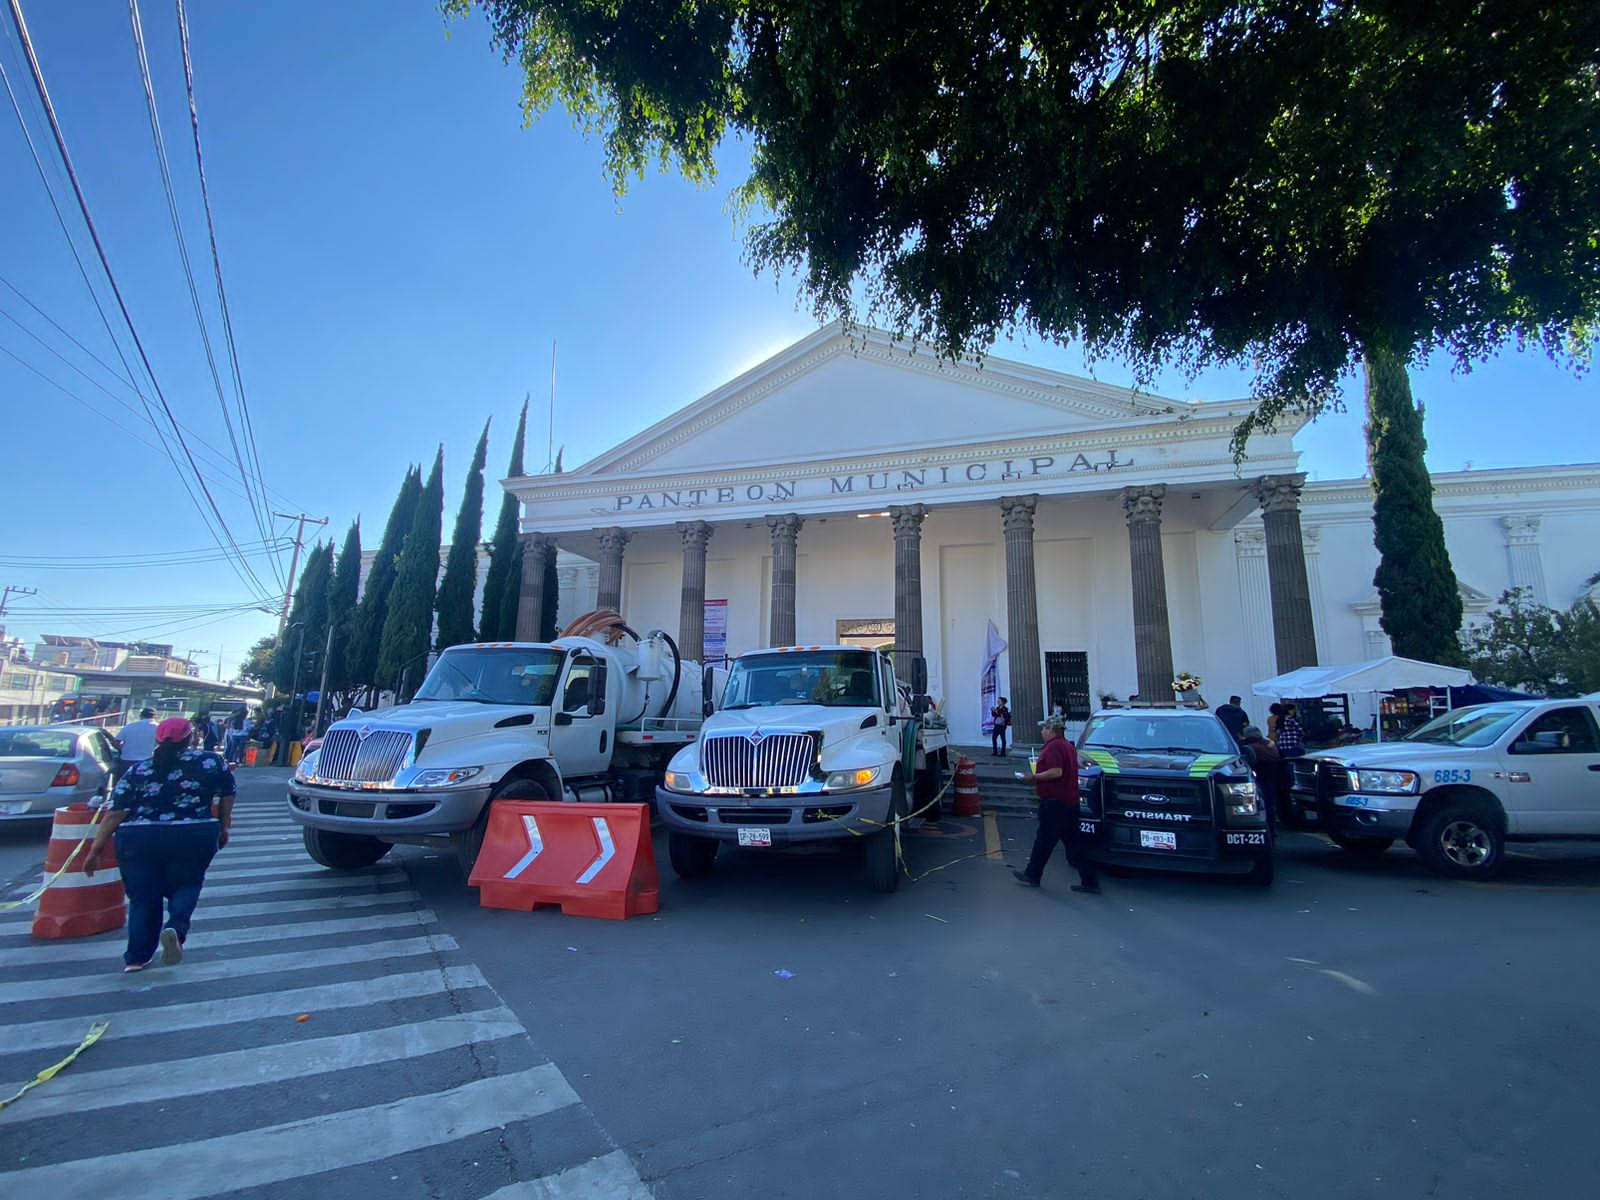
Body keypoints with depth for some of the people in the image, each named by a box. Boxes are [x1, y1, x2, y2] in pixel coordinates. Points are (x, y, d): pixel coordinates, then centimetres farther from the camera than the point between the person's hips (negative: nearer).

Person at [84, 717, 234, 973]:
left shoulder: (137, 771, 7)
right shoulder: (211, 761, 4)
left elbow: (114, 815, 3)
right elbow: (227, 796, 9)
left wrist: (96, 850, 10)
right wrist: (223, 828, 21)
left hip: (137, 841, 2)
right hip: (193, 839, -1)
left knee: (143, 898, 16)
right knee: (186, 886, 18)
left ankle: (137, 957, 19)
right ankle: (176, 928, -7)